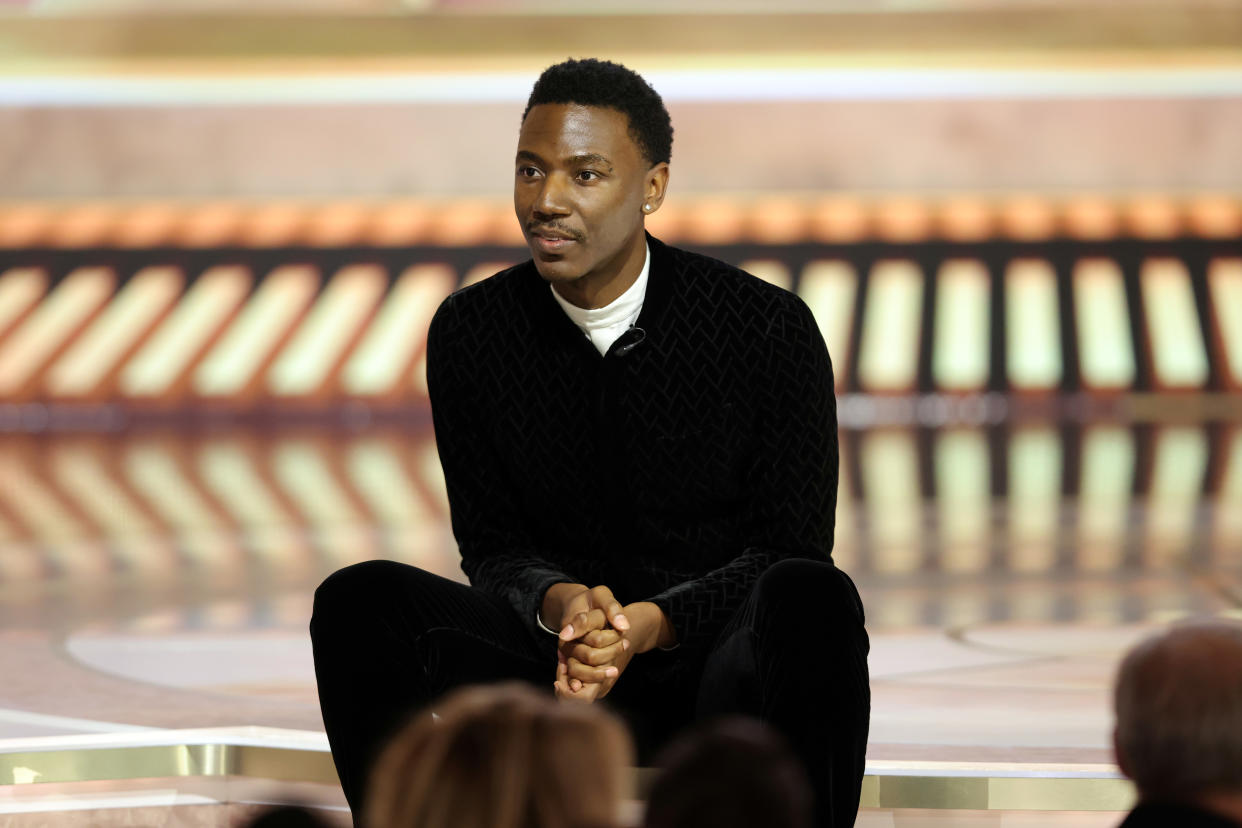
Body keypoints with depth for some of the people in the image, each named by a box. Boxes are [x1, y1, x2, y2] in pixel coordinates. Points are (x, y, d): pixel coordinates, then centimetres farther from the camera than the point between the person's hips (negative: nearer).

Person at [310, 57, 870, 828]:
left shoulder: (770, 327, -9)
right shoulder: (470, 332, 0)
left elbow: (789, 551, -7)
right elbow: (494, 547, 5)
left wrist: (649, 623, -25)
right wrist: (563, 605, -20)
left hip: (722, 668, -2)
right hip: (562, 674, 3)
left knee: (812, 599, -37)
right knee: (358, 600, -22)